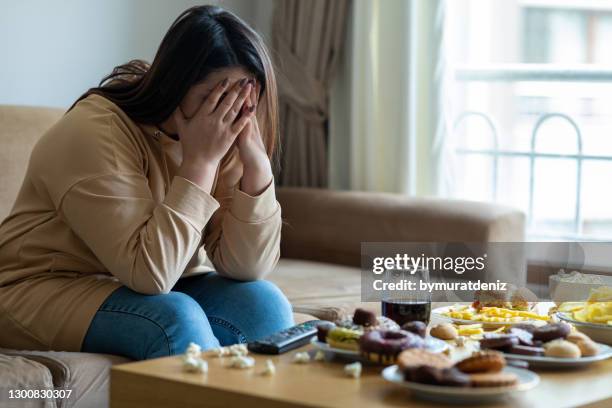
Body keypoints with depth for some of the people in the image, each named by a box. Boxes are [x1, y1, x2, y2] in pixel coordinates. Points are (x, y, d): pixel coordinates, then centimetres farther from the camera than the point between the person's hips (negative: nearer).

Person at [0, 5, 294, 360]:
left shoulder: (225, 139, -5)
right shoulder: (94, 133, -24)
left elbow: (247, 268, -13)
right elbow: (149, 271, -31)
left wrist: (256, 159, -23)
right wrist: (200, 161, -31)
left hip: (157, 288, 6)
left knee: (264, 303, -18)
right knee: (176, 320, -31)